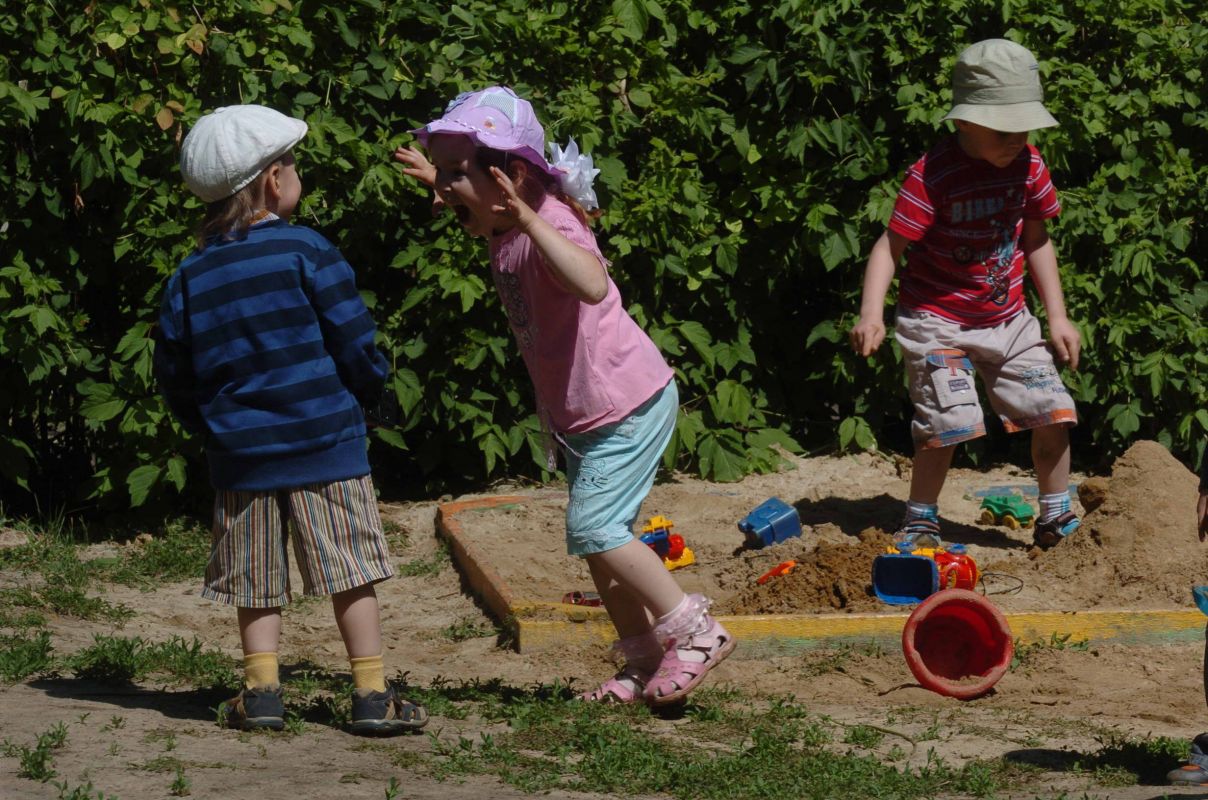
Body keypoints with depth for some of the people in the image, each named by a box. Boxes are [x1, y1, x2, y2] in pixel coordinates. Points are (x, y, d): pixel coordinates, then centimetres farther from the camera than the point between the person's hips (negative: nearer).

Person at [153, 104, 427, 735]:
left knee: (256, 585, 13)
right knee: (351, 574, 2)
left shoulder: (189, 276, 4)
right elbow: (355, 346, -8)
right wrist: (368, 390, 12)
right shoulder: (306, 252, -9)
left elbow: (173, 374, 7)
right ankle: (372, 695, 2)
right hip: (326, 445, -3)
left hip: (239, 455, 4)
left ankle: (262, 692, 10)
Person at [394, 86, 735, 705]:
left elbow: (592, 285, -50)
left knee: (593, 528, -15)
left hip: (627, 404, -10)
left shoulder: (550, 224, -25)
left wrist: (530, 221, -53)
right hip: (578, 415, 10)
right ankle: (645, 663, 21)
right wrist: (436, 180, 21)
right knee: (598, 540, 12)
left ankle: (695, 632, -5)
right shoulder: (502, 226, 2)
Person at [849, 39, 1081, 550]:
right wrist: (871, 311, -33)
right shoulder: (933, 176, -21)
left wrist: (1057, 317, 11)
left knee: (1054, 413, 2)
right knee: (948, 422, -18)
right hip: (938, 321, -6)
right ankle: (920, 522, 3)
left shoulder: (1027, 167, -3)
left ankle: (1056, 518, 21)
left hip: (1007, 319, 6)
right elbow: (891, 245, -20)